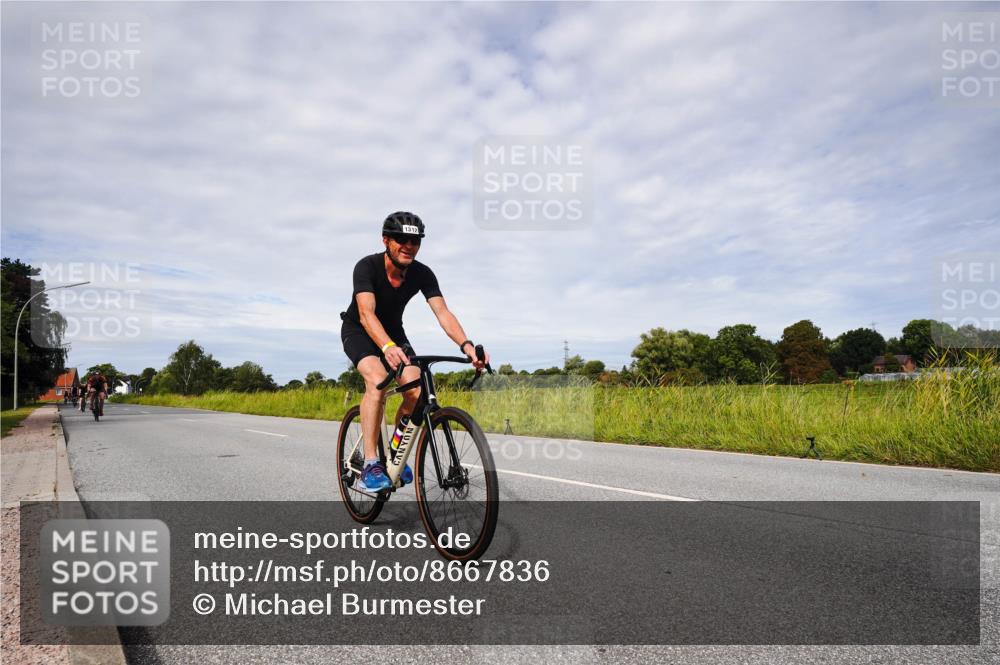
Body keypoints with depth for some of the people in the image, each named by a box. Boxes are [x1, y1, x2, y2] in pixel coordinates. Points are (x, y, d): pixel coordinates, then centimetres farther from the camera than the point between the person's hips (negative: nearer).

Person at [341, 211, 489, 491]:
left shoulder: (422, 274, -18)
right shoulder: (367, 267, -28)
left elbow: (443, 313, -27)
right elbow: (366, 313, -41)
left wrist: (466, 345, -45)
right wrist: (388, 348, -60)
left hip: (393, 331, 4)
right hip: (358, 331, -4)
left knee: (416, 391, -17)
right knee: (377, 381, -32)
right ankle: (370, 463, -24)